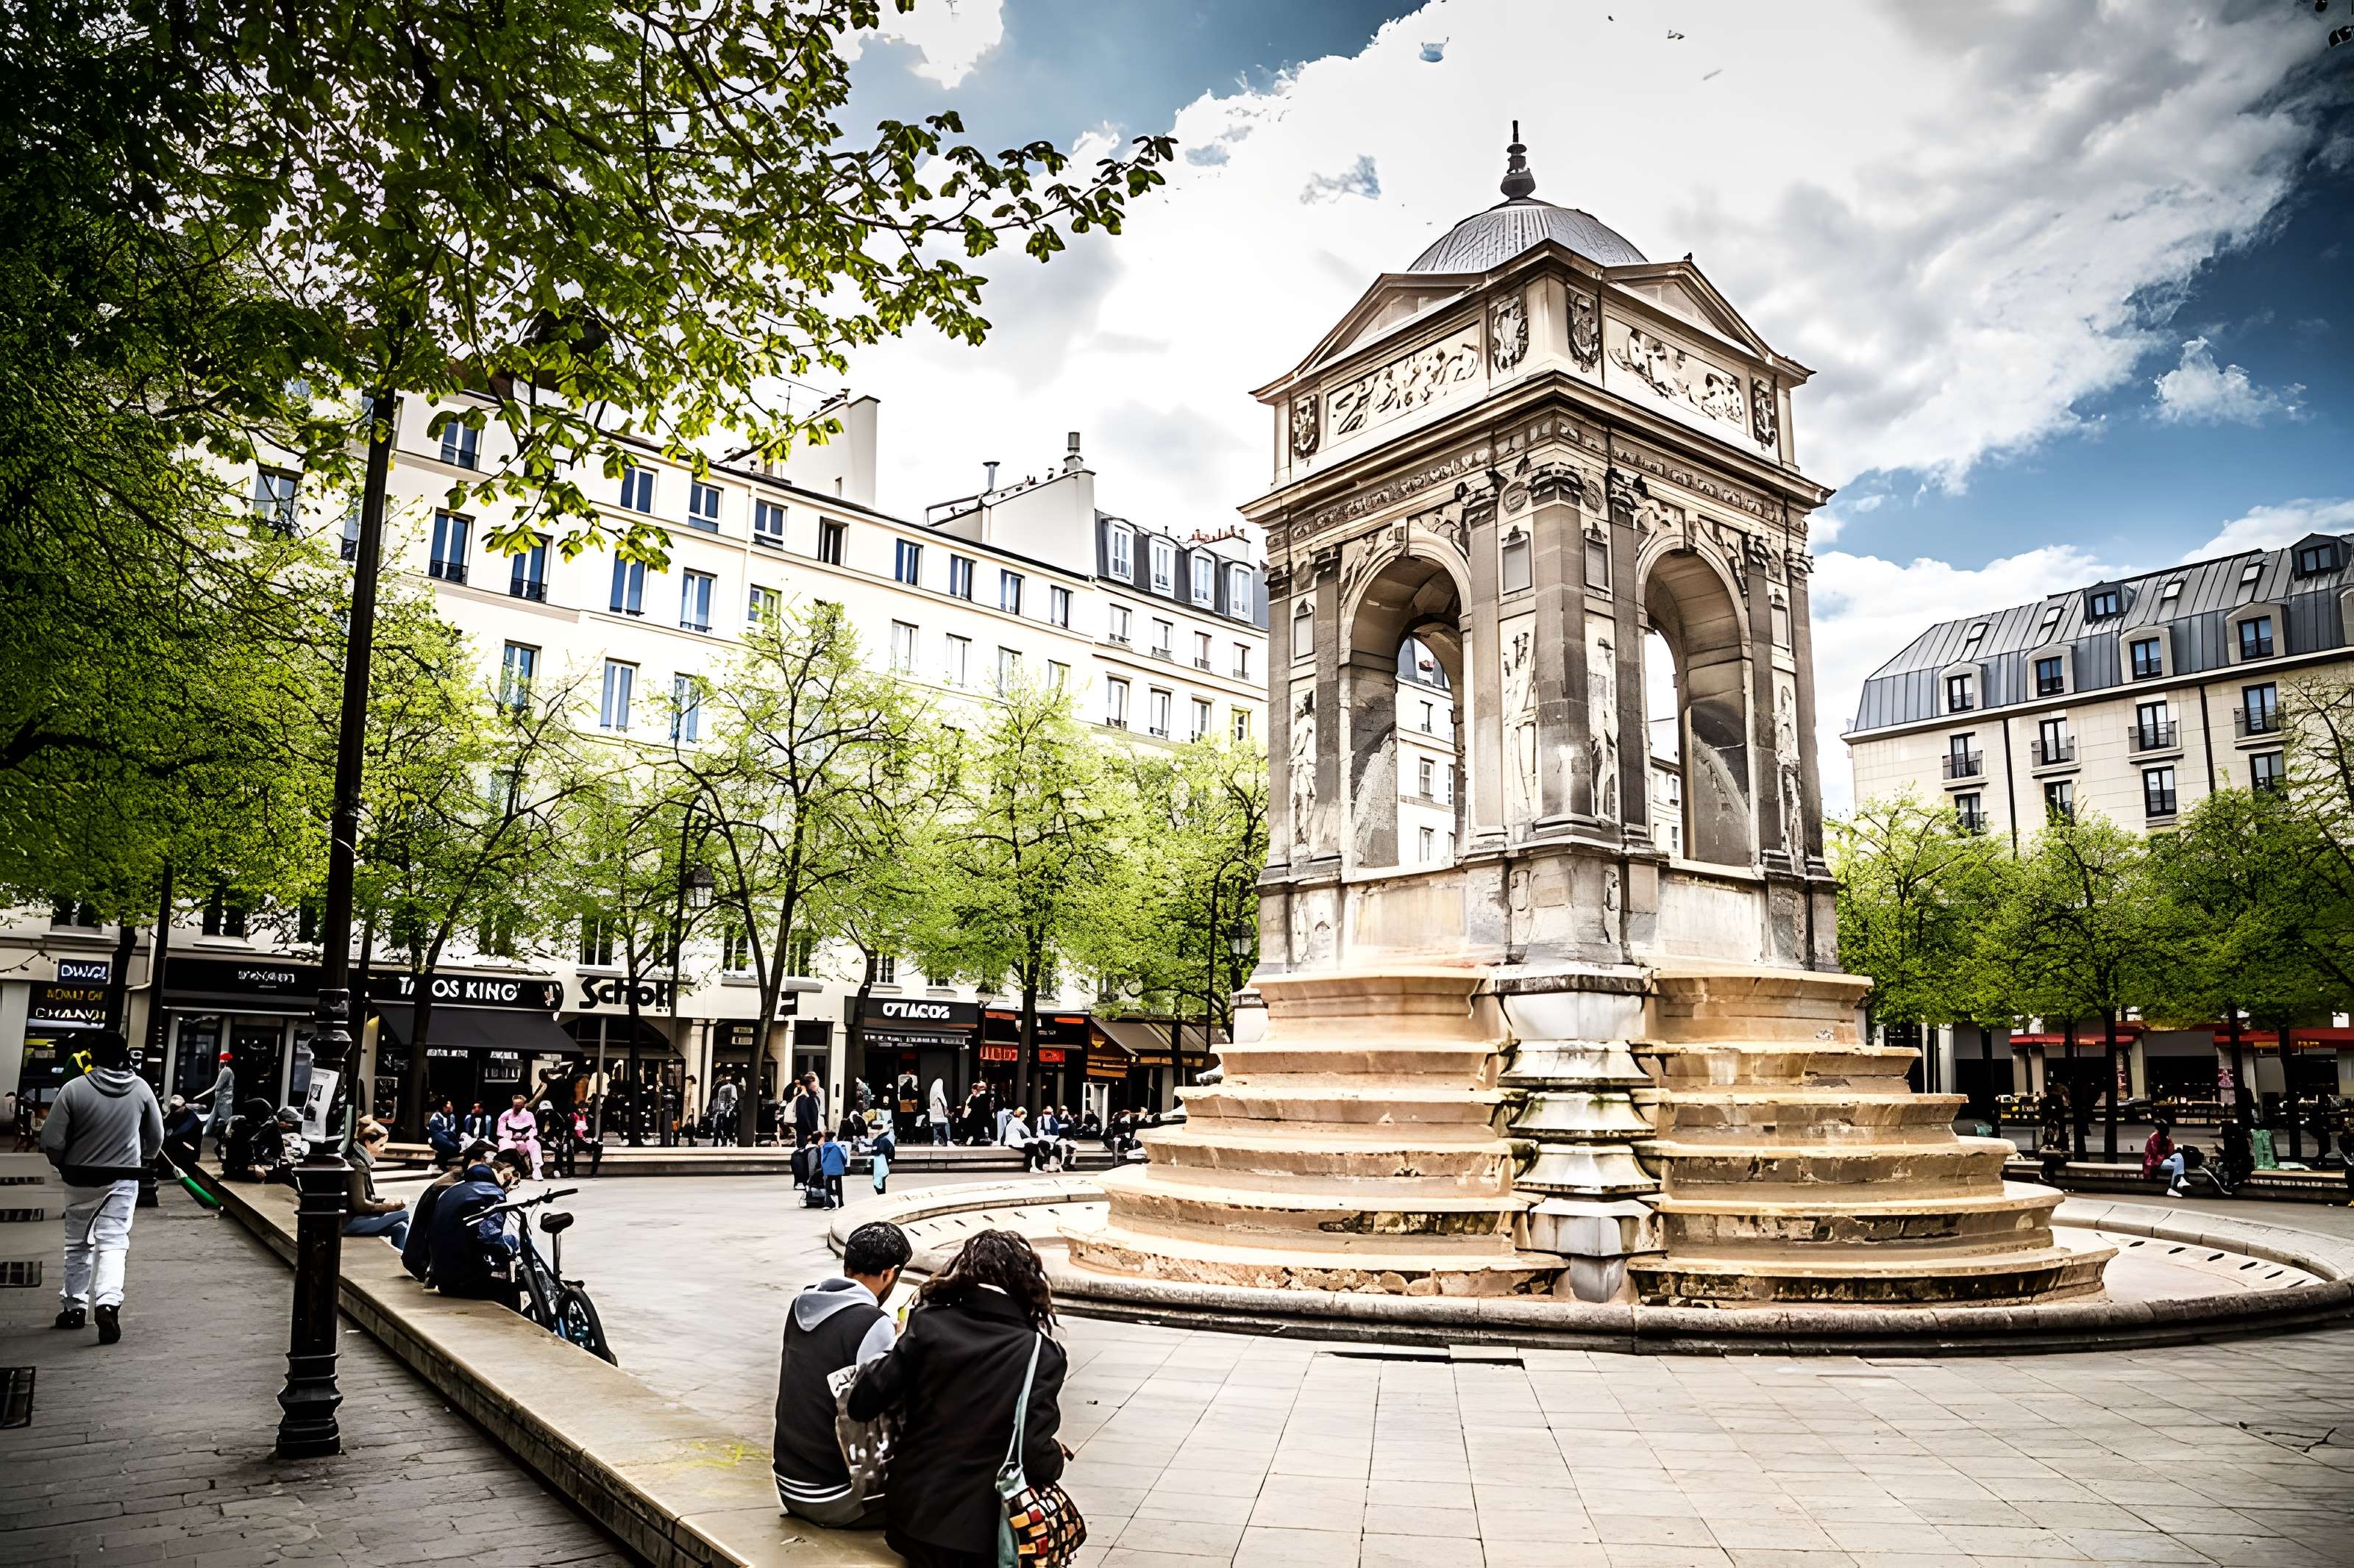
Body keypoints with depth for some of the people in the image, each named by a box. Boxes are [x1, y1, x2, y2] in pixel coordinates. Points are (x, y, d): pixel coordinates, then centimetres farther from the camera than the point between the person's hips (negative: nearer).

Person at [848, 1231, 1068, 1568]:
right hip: (978, 1538, -4)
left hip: (910, 1520, 5)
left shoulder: (928, 1325, -6)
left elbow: (863, 1404, -7)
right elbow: (1036, 1459, -15)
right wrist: (1058, 1458, 6)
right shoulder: (1040, 1353, -11)